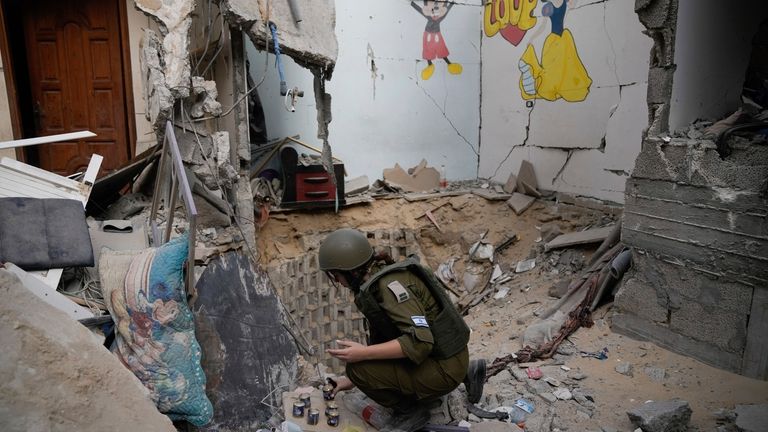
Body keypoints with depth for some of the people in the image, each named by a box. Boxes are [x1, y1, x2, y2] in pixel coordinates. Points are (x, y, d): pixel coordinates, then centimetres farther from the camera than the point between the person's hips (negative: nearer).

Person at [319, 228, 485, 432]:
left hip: (444, 369, -9)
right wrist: (352, 379, 20)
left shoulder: (390, 285, -22)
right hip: (444, 354, 9)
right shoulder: (376, 283, 7)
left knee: (360, 367, -17)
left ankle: (411, 410, 6)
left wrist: (363, 354, -27)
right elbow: (380, 340, 17)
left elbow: (420, 341, -30)